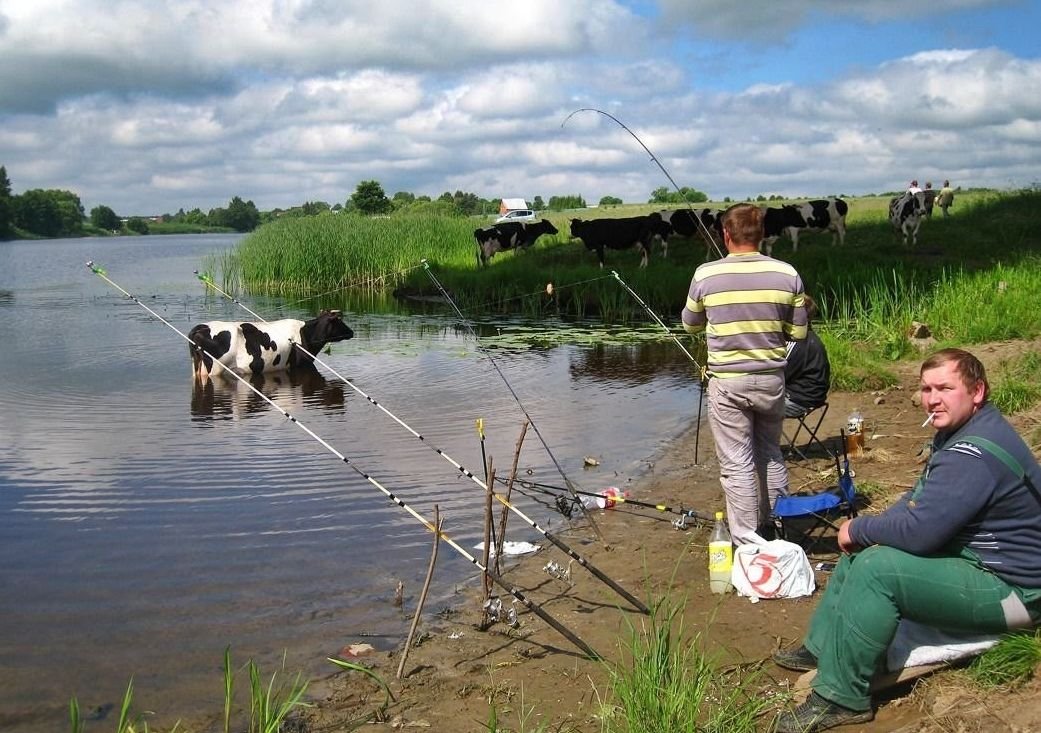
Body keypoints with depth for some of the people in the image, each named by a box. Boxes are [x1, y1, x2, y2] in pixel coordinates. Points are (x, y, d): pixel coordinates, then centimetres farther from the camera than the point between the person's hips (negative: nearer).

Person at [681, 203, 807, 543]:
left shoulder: (706, 275, -9)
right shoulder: (786, 274, -6)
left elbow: (690, 325, 7)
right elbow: (798, 333, 2)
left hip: (727, 382, -3)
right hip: (771, 379, 3)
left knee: (737, 463, 4)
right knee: (771, 455, 21)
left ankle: (748, 543, 7)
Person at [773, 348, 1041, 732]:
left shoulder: (973, 454, -28)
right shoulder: (958, 430, 7)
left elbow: (918, 532, -31)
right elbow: (922, 496, 17)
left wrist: (859, 529, -13)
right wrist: (870, 530, 0)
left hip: (1008, 587, -11)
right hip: (974, 554, 11)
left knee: (875, 568, -26)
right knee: (862, 549, 15)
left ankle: (841, 698, -16)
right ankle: (821, 647, 25)